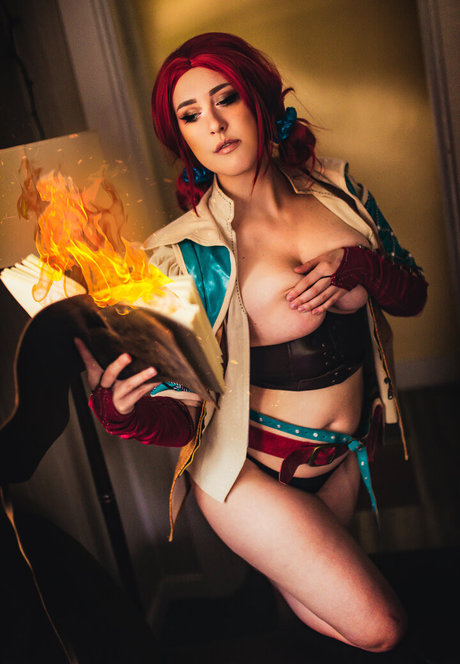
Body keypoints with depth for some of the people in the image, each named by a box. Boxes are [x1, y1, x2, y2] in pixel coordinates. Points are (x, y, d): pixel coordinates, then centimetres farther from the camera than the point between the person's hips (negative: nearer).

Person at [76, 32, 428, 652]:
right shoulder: (186, 251, -20)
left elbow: (414, 295, 1)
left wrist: (352, 265, -19)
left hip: (347, 453, 5)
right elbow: (184, 414, -19)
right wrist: (119, 410, -41)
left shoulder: (336, 189, -6)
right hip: (253, 468, -5)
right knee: (378, 630, 0)